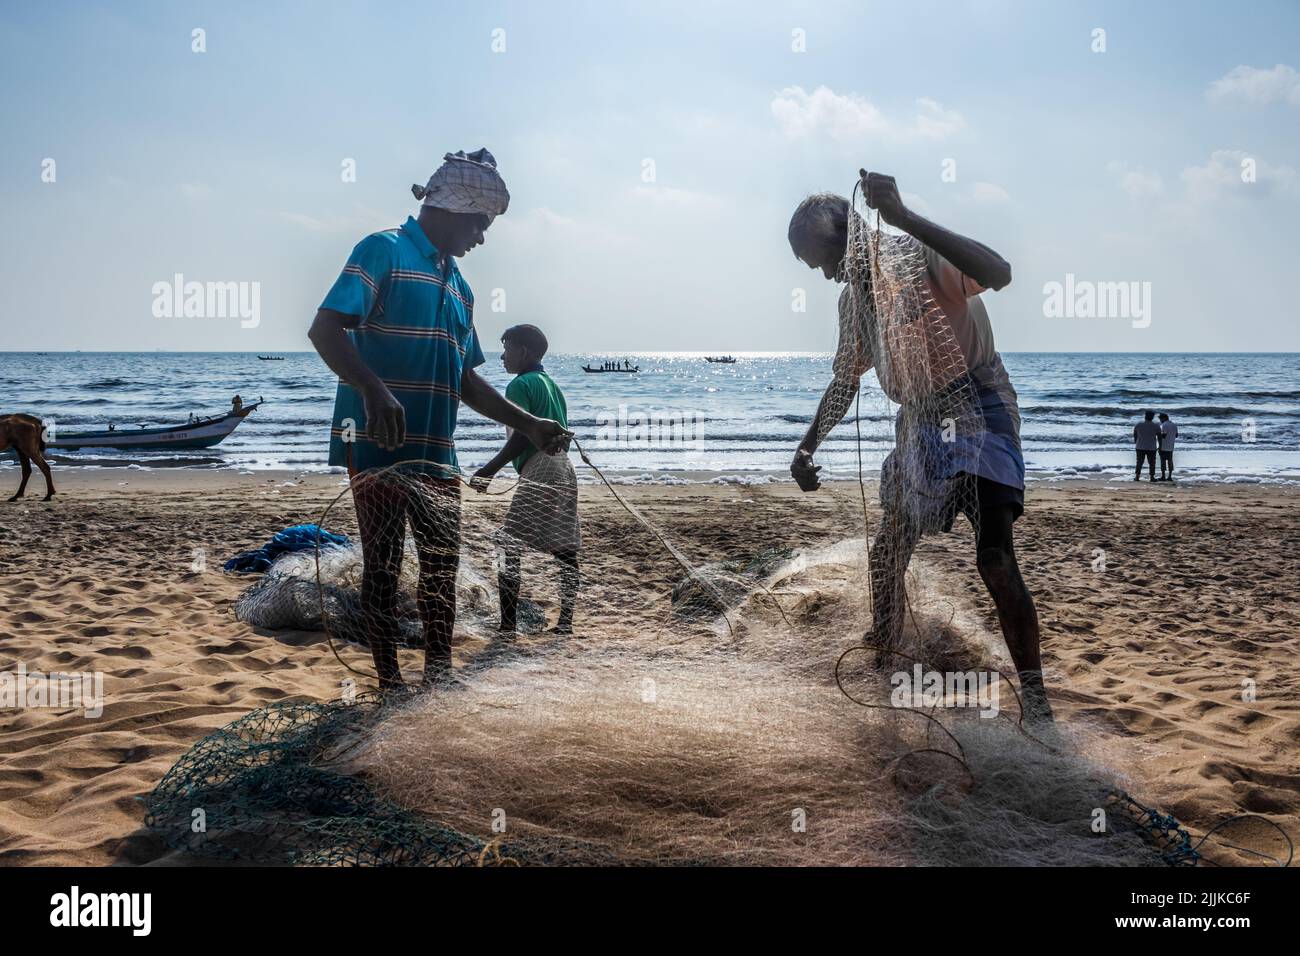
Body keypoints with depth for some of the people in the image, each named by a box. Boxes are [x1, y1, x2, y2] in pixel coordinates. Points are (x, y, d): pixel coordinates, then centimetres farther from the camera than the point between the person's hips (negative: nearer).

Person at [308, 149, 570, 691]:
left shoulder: (458, 285, 19)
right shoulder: (385, 251, -5)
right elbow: (325, 329, -16)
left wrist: (528, 425, 14)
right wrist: (374, 391, -32)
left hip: (437, 451, 7)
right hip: (379, 443, -7)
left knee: (442, 565, 7)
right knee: (382, 565, 0)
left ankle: (438, 680, 16)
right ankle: (389, 686, 9)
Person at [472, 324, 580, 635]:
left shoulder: (520, 385, -7)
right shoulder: (551, 384, 19)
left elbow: (522, 435, -16)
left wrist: (488, 471, -13)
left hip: (537, 470, -9)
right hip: (564, 469, 9)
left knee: (508, 545, -7)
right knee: (565, 548, 8)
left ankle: (508, 624, -11)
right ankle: (566, 620, 12)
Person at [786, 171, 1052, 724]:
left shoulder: (924, 259, -18)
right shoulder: (855, 297, 6)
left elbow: (998, 274, -40)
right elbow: (845, 381, 20)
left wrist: (904, 218, -44)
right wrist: (807, 448, 14)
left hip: (976, 408, -8)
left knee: (994, 558, -20)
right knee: (886, 553, 11)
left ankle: (1036, 700, -14)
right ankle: (882, 670, 30)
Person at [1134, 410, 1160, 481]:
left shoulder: (1138, 424, -2)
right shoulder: (1156, 426, -4)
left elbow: (1134, 435, 6)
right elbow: (1159, 436, 1)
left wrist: (1136, 442, 20)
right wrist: (1160, 445, 13)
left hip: (1140, 447, 1)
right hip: (1151, 448, -1)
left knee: (1139, 462, 7)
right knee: (1152, 462, 6)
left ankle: (1137, 477, 3)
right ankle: (1152, 477, 5)